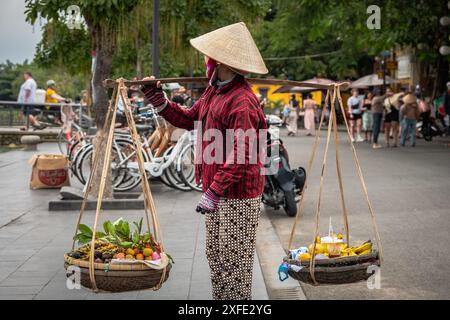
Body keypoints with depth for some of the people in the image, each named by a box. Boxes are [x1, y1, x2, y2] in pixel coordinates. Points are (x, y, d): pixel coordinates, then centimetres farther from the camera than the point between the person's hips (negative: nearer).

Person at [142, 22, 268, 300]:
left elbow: (239, 157, -25)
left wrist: (214, 192, -25)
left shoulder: (242, 102, -21)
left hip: (237, 196, -10)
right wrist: (159, 101, 12)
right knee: (215, 255, 17)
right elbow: (189, 120, 23)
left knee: (234, 260, -2)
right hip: (217, 191, 10)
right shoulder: (214, 91, 11)